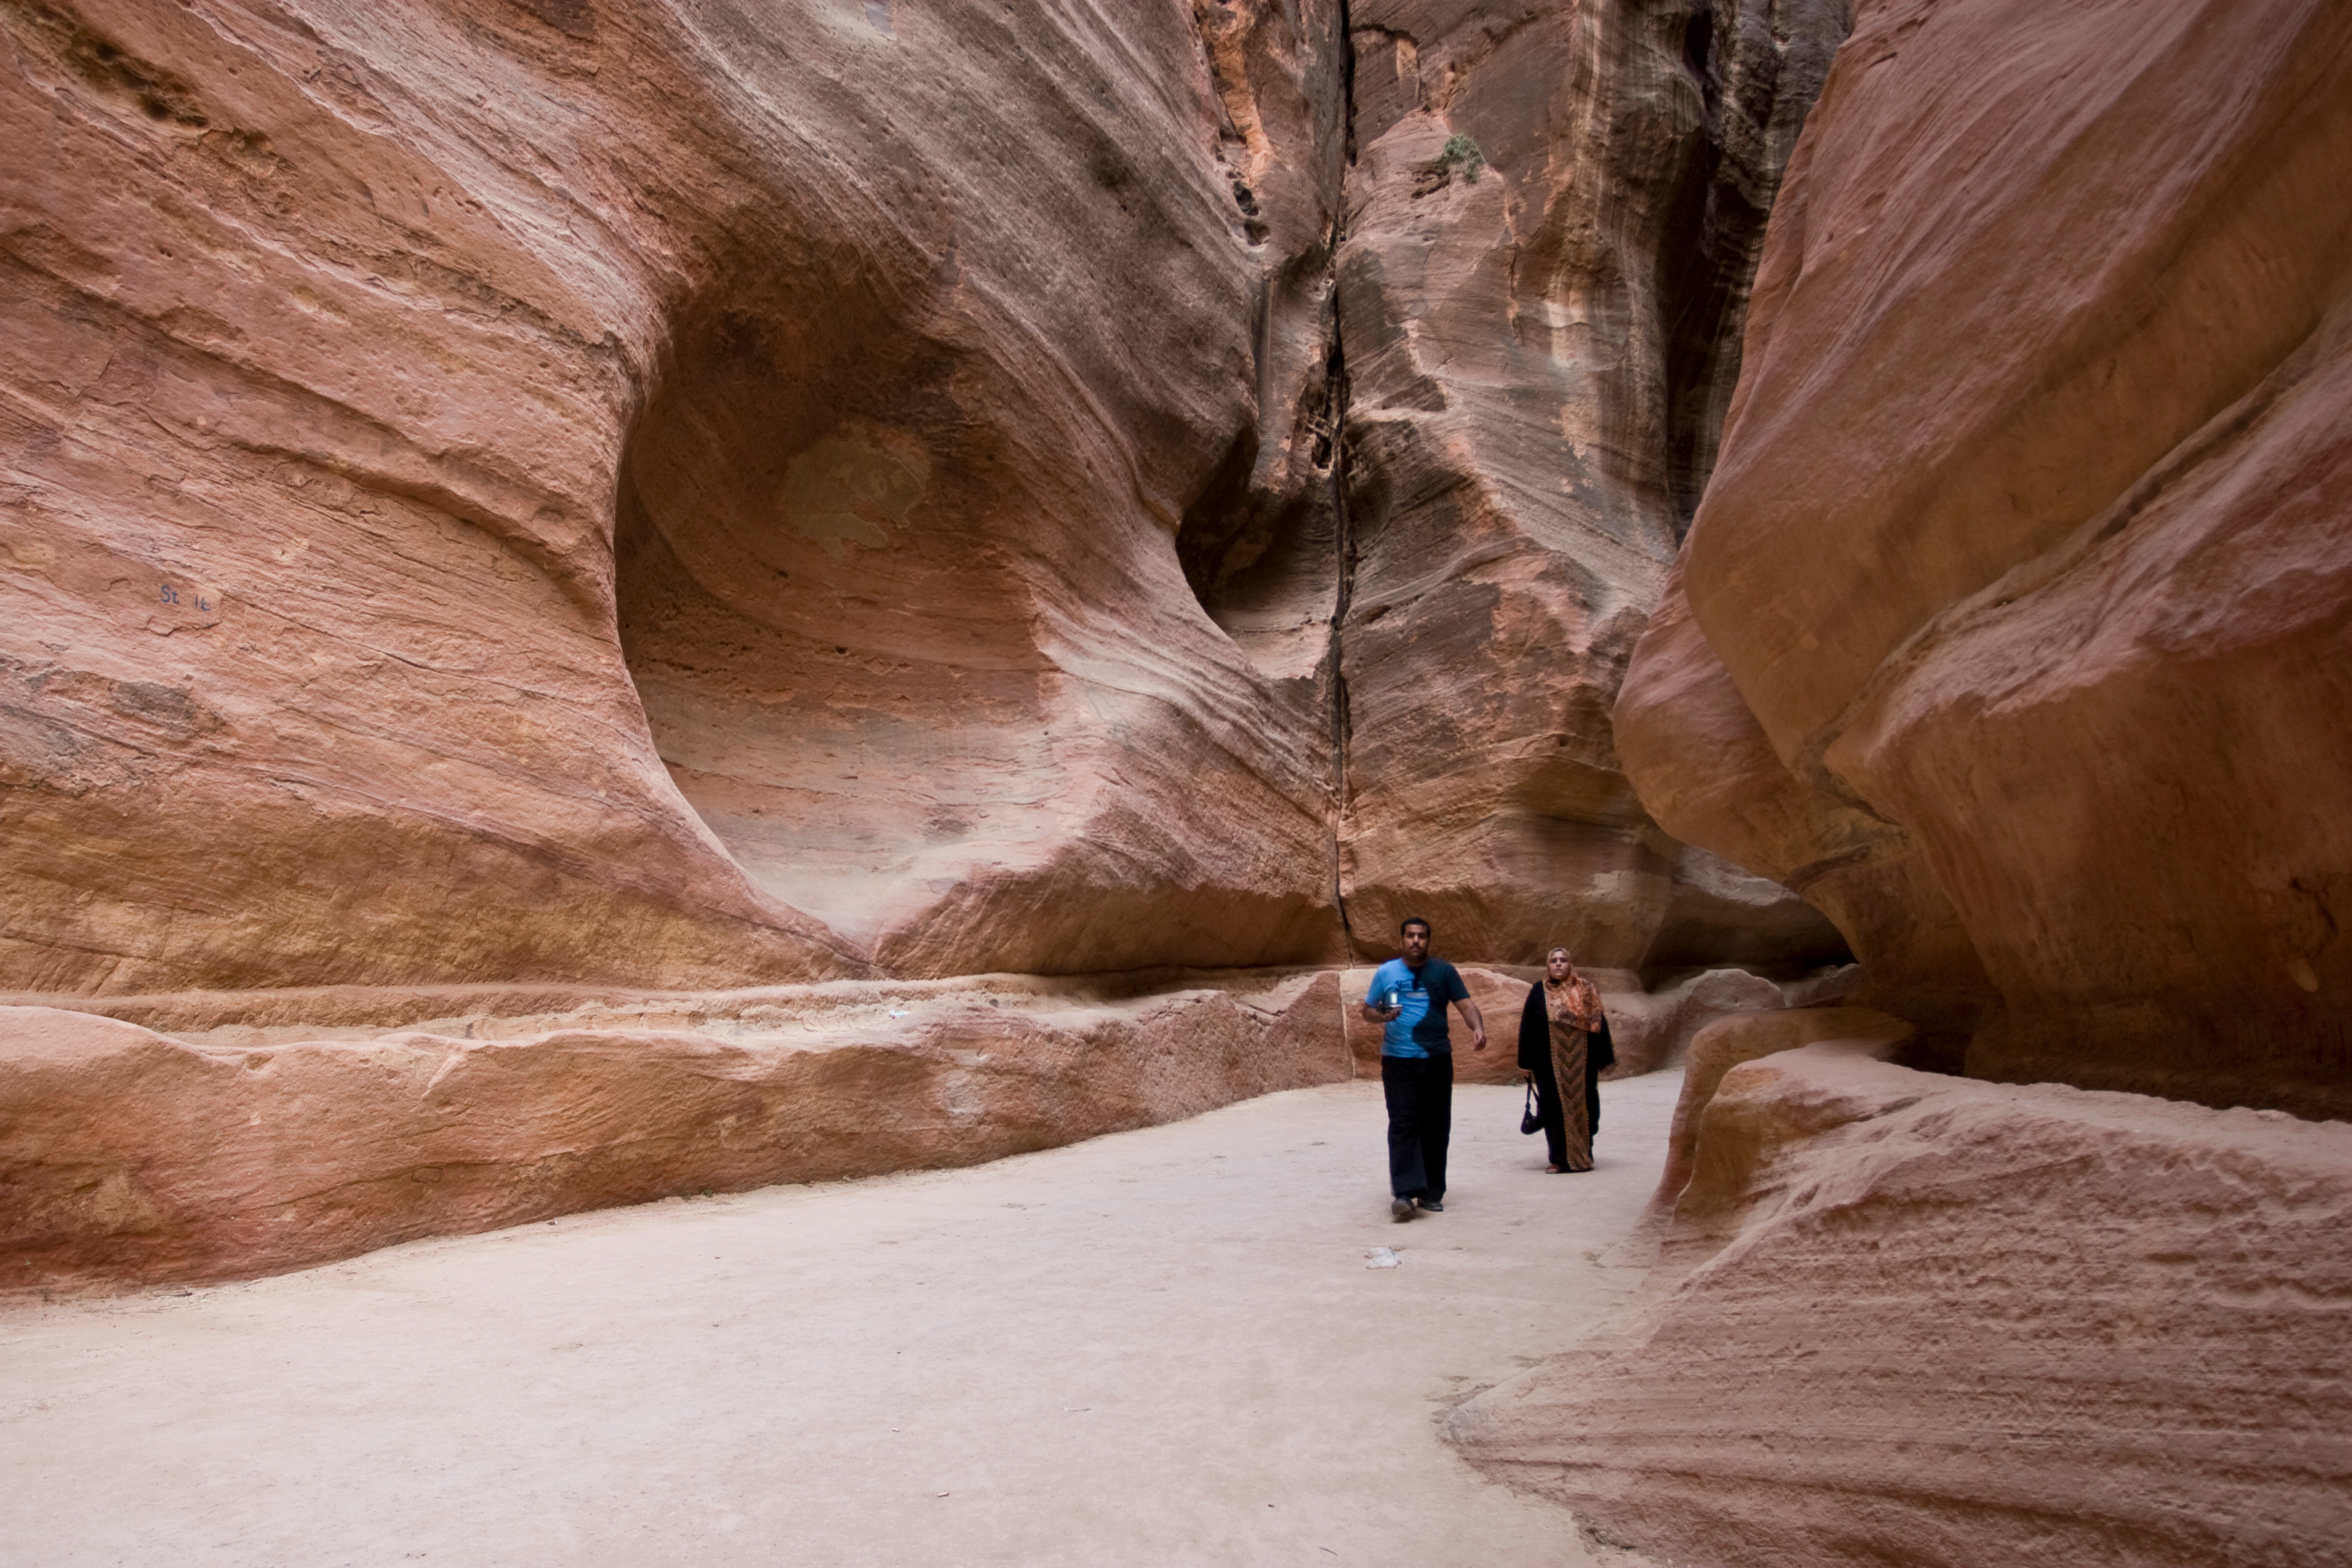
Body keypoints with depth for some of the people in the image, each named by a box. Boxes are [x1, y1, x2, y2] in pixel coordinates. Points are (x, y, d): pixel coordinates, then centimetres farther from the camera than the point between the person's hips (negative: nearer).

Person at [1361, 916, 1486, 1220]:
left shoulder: (1444, 971, 7)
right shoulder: (1386, 973, 6)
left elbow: (1465, 1004, 2)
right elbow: (1368, 1009, 11)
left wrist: (1478, 1028, -17)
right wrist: (1382, 1016, -12)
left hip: (1437, 1060, 2)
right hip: (1398, 1061, -2)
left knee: (1436, 1127, 6)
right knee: (1403, 1125, -9)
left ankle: (1431, 1193, 15)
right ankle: (1404, 1192, -12)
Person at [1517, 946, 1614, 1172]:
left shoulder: (1585, 990, 2)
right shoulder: (1539, 992, 2)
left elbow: (1598, 1023, 1)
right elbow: (1528, 1027, 1)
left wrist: (1604, 1058, -2)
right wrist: (1527, 1062, -2)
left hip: (1581, 1061, 0)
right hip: (1550, 1062, 0)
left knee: (1582, 1104, 5)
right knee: (1554, 1107, 2)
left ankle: (1583, 1155, 19)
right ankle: (1559, 1158, 11)